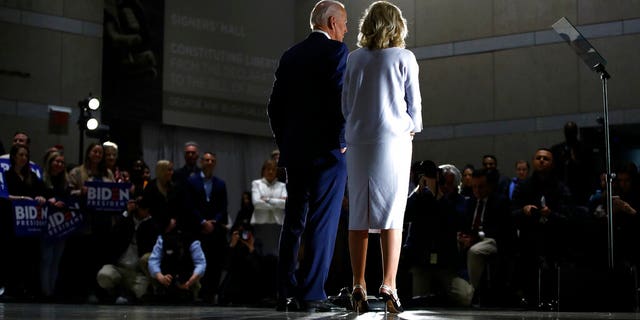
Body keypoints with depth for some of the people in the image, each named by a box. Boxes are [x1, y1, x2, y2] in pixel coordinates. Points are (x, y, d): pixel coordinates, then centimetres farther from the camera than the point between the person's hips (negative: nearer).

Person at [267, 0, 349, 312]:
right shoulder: (336, 50, -5)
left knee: (293, 224, 10)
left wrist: (284, 143, 17)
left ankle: (286, 294, 9)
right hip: (327, 151, -6)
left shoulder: (290, 55, 14)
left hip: (294, 150, 6)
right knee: (323, 223, -4)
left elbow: (275, 105, 12)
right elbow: (341, 97, -16)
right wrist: (342, 142, -8)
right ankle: (311, 294, -6)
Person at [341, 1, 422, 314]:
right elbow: (414, 103, 4)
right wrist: (411, 129, 21)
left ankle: (359, 286, 6)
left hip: (358, 144, 3)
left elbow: (345, 104, 9)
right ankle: (388, 285, -7)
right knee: (392, 215, -1)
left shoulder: (354, 59, 5)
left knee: (358, 216, 5)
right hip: (394, 142, -2)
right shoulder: (404, 58, -2)